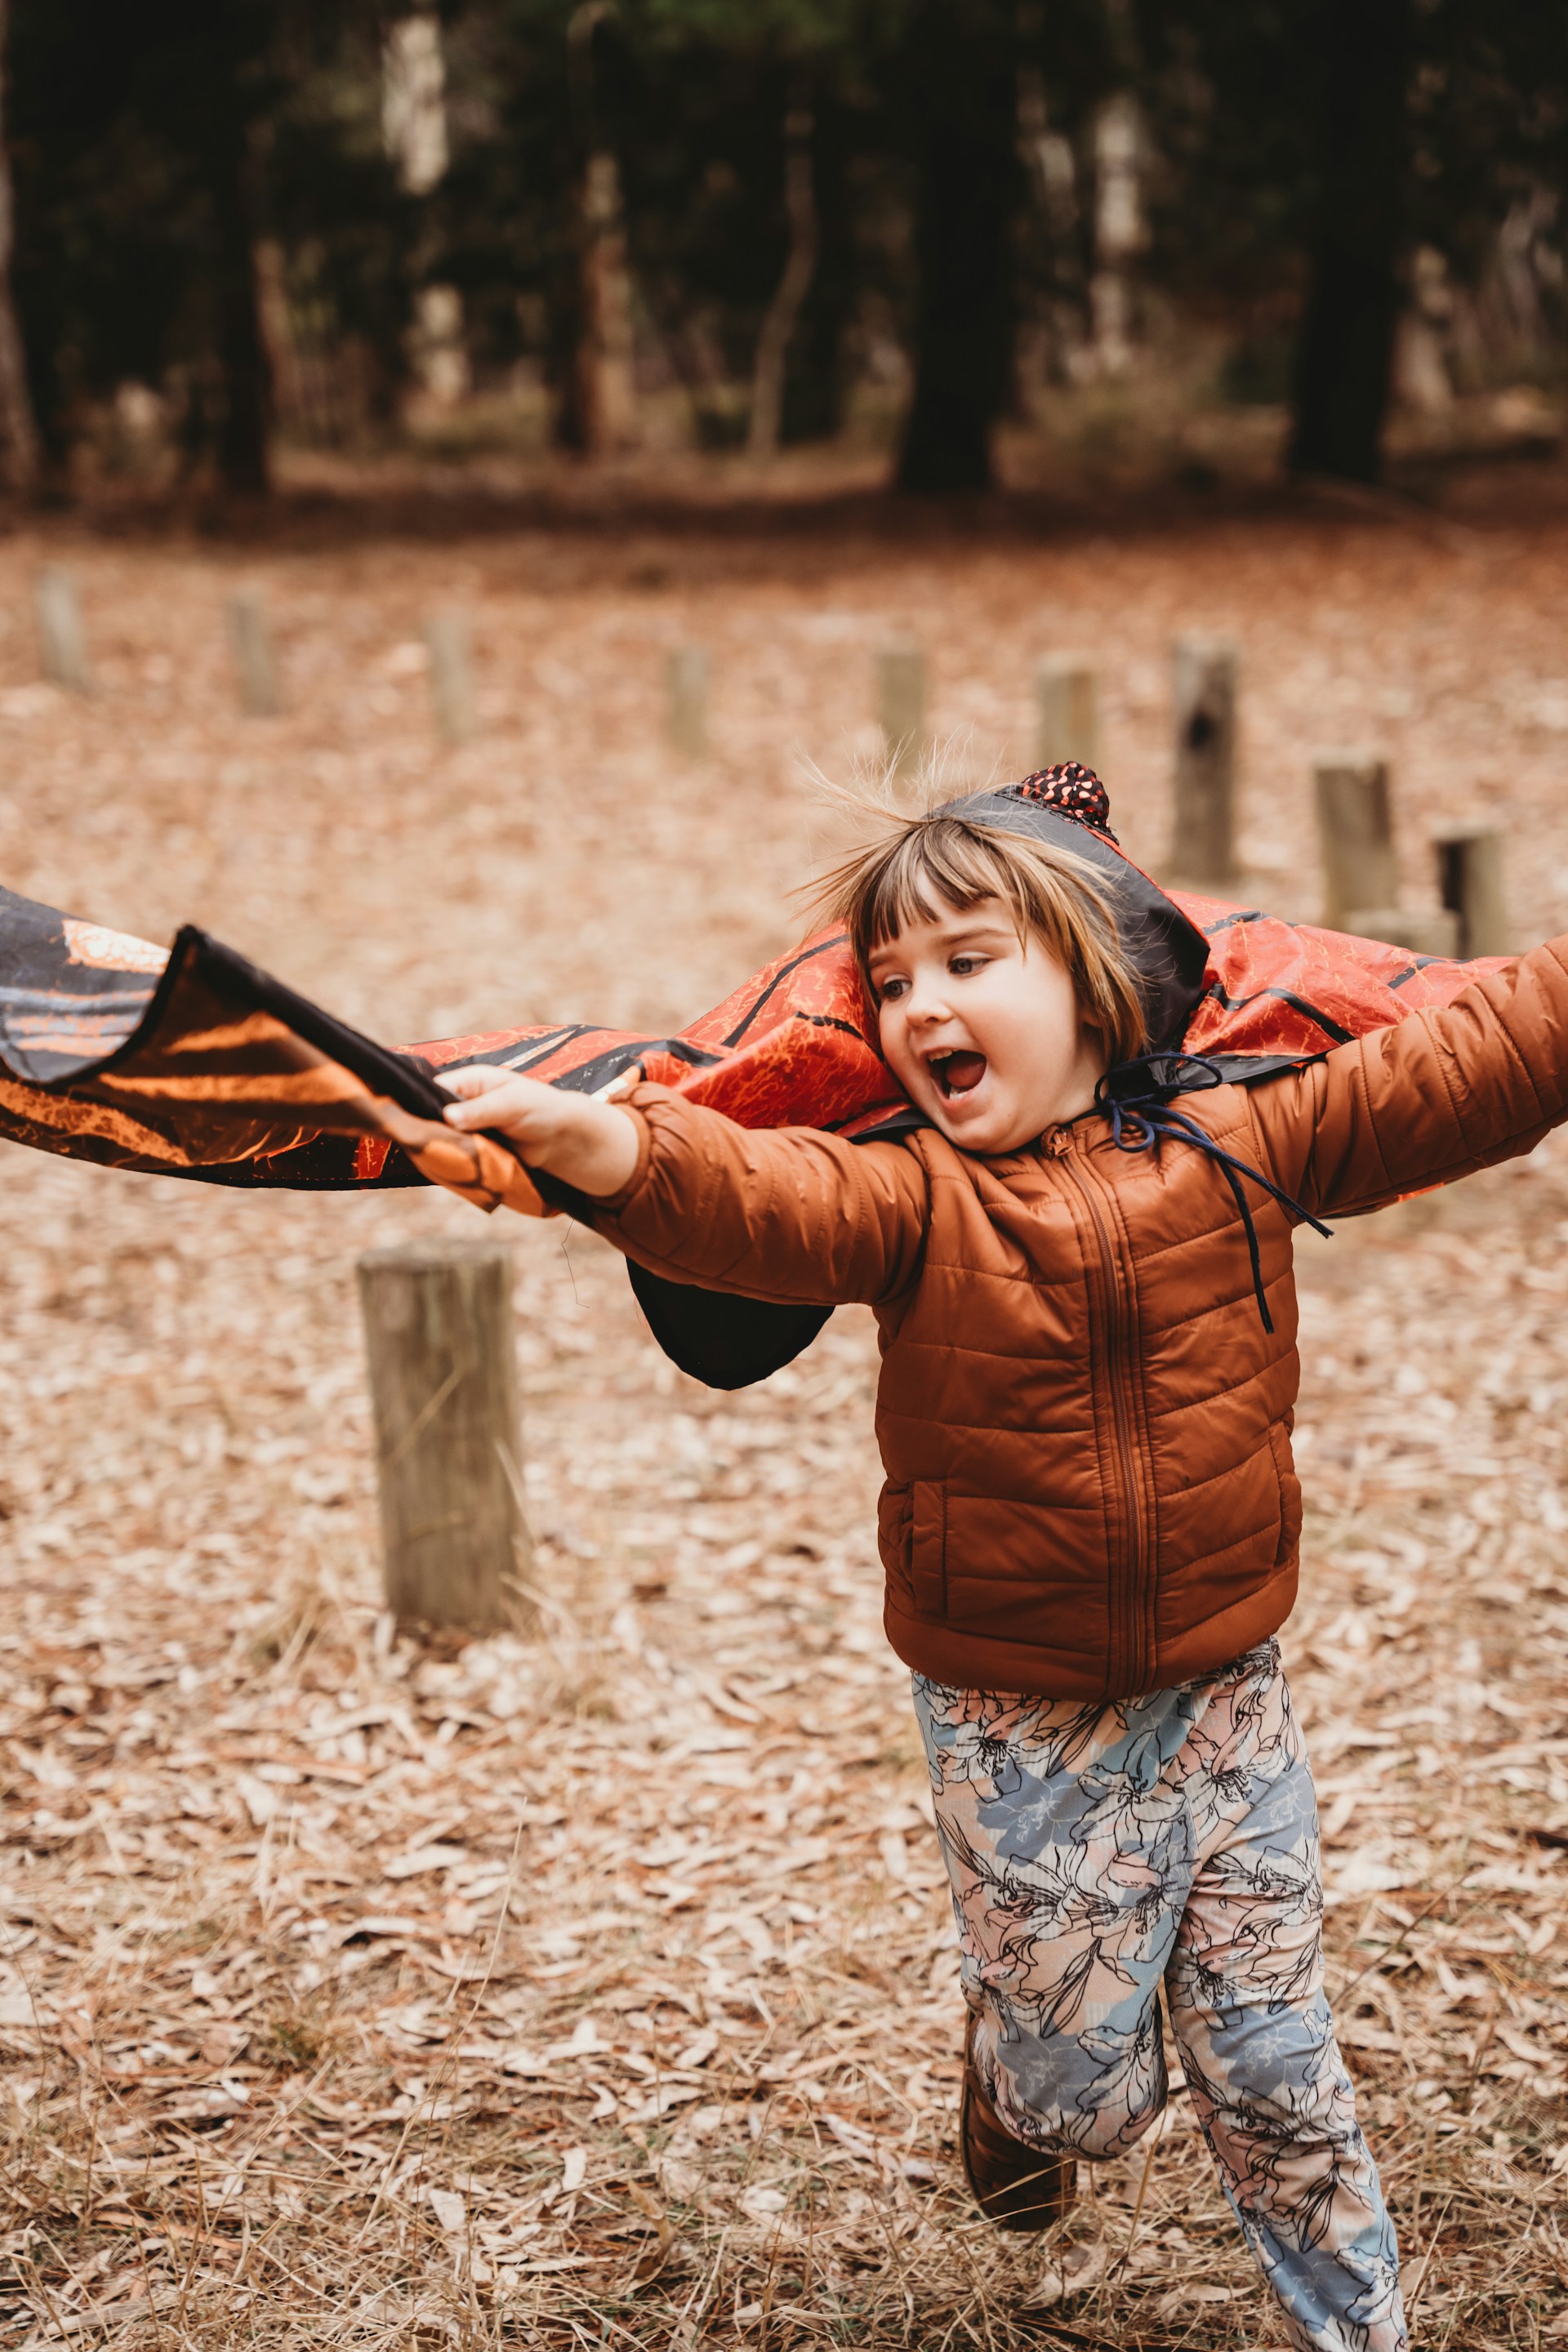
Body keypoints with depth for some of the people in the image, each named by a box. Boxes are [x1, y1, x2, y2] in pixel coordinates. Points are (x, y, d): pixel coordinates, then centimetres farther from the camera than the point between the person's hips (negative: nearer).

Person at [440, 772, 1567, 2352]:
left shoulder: (1237, 1149, -5)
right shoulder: (914, 1197, -12)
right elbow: (764, 1201, -32)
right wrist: (600, 1141, -52)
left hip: (1225, 1700, 1)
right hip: (1018, 1730, -1)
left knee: (1275, 2073, 10)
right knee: (1088, 2091, 11)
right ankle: (1013, 2055, 47)